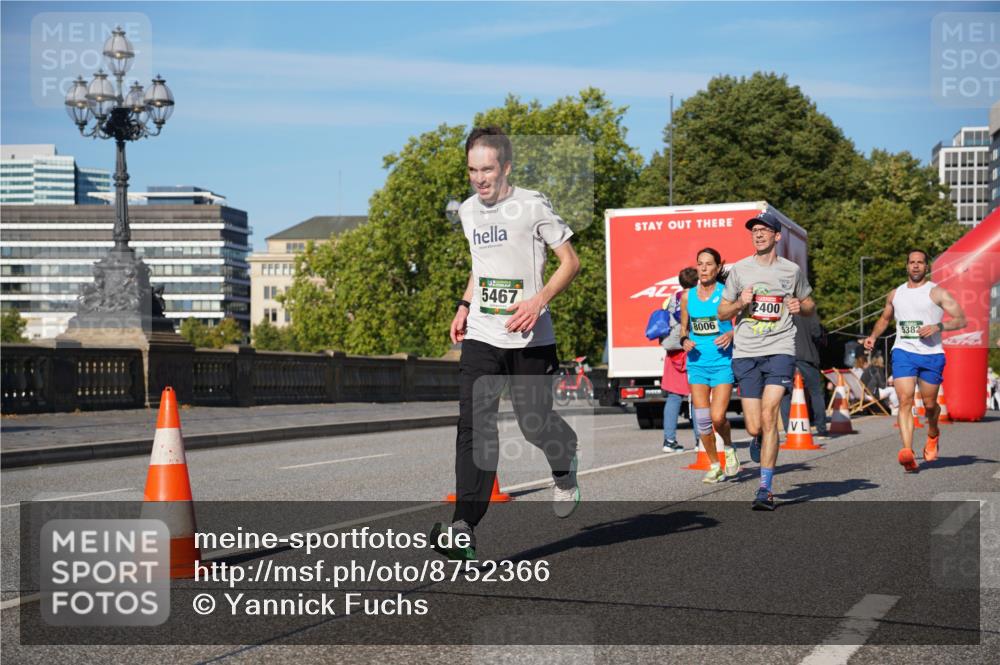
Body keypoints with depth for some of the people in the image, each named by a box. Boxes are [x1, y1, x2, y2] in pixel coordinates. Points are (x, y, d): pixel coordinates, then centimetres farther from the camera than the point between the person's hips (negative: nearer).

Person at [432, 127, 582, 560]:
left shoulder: (532, 206, -8)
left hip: (530, 338, -4)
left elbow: (570, 262, -5)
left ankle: (565, 463, 42)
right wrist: (465, 305, 11)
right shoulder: (468, 212, 10)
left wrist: (539, 301, -19)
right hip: (481, 336, 4)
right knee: (474, 424, -11)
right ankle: (464, 529, -18)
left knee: (534, 423, 5)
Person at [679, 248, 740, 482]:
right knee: (701, 418, 0)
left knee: (717, 417, -11)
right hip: (697, 363, 3)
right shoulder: (687, 296, 7)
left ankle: (729, 449, 21)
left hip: (723, 363, -3)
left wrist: (731, 334, -17)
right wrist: (685, 341, -2)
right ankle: (714, 465, 16)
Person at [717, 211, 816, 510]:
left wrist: (800, 307, -2)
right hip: (746, 353, 1)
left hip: (780, 351, -1)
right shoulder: (739, 269, 8)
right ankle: (759, 442, 37)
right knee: (754, 427, -2)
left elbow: (810, 304, 21)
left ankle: (766, 489, -10)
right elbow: (722, 312, 13)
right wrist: (740, 303, -8)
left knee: (768, 416, -15)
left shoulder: (791, 270, 8)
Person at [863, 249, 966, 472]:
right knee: (905, 401, -15)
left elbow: (961, 320, -4)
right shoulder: (895, 294, 14)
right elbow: (884, 319, 31)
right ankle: (908, 453, -24)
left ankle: (933, 434, 43)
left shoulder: (937, 293, 0)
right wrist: (873, 336, 13)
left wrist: (938, 326, -20)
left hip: (931, 354, -2)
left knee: (929, 404, 9)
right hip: (903, 352, 2)